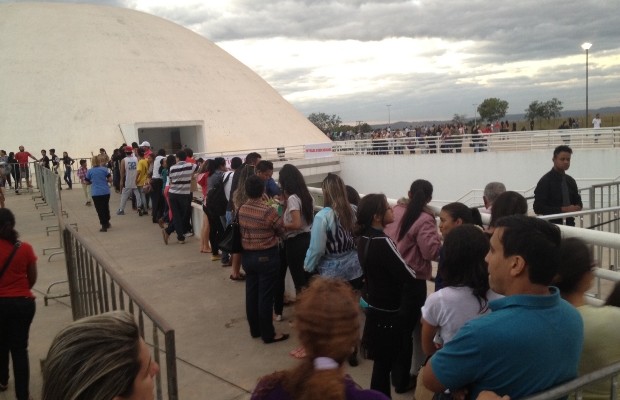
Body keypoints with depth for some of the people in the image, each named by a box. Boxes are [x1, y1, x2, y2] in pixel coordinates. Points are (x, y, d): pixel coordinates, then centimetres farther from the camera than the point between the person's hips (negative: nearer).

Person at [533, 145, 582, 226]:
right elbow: (538, 208, -15)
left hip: (570, 224, 6)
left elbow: (578, 200, 21)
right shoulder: (545, 181, -9)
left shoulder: (570, 181, 11)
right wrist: (563, 209, -21)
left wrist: (577, 207, -4)